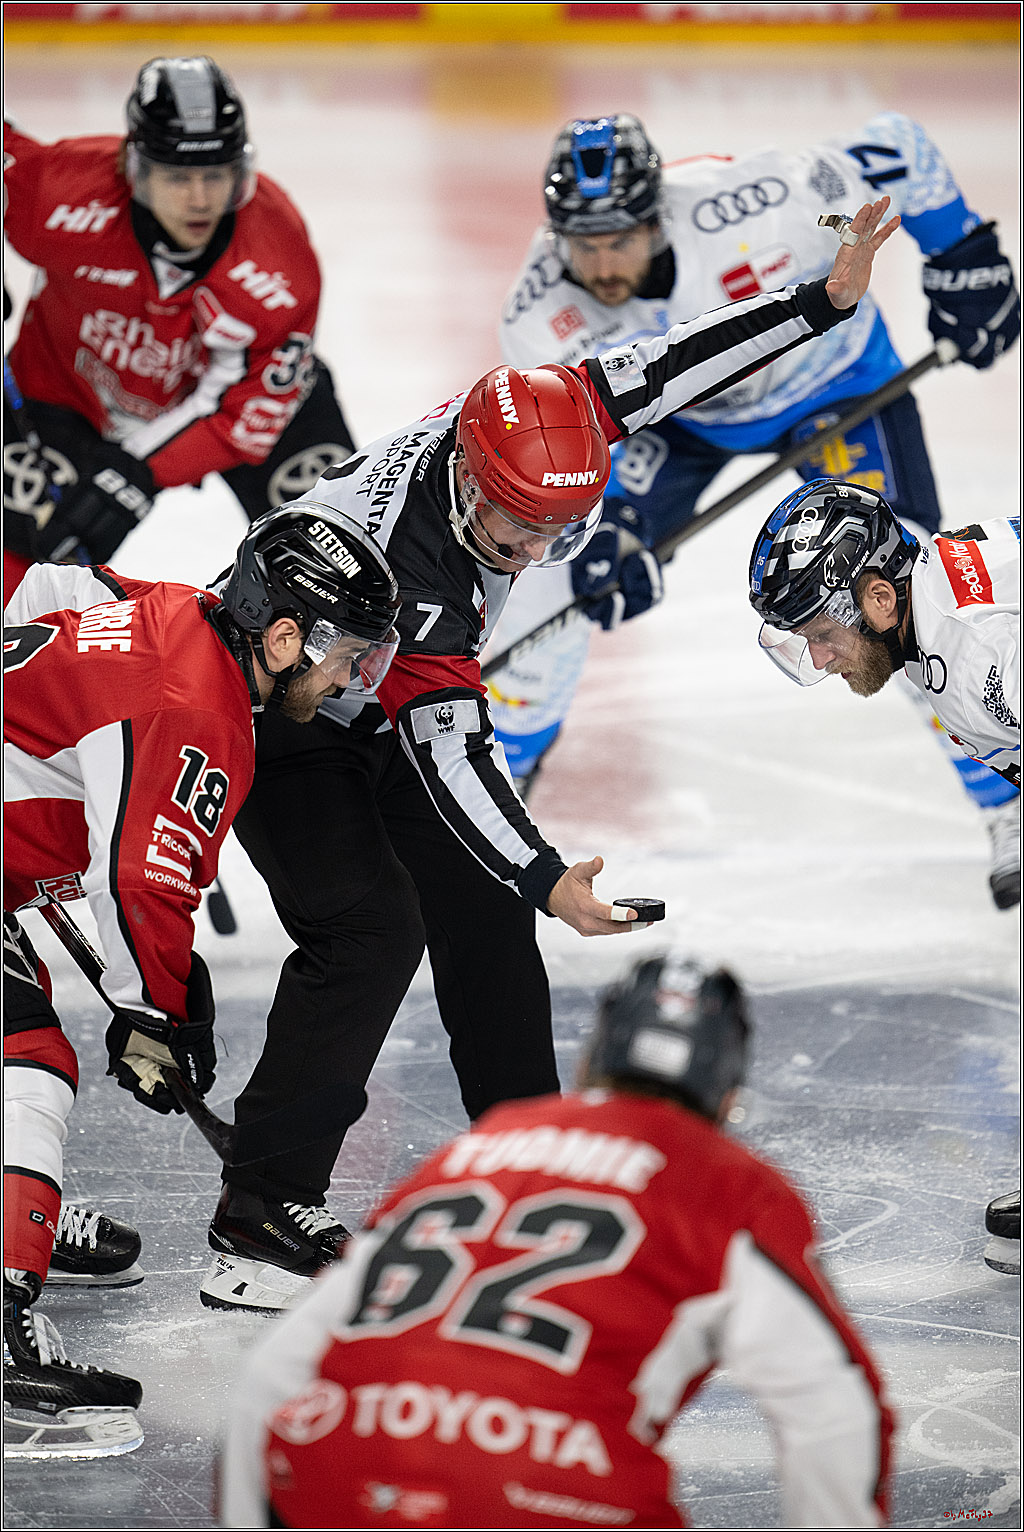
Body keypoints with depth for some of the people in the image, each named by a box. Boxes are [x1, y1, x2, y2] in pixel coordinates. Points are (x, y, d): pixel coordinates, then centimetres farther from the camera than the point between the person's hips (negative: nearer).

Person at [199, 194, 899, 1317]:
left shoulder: (508, 425, -20)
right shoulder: (407, 556, -39)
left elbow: (659, 372, -13)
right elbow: (444, 746, -38)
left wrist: (825, 299, -17)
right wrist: (544, 878, -42)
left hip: (382, 706, 9)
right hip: (277, 725, -9)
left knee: (481, 909, 7)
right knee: (372, 930, -21)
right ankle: (257, 1225, -20)